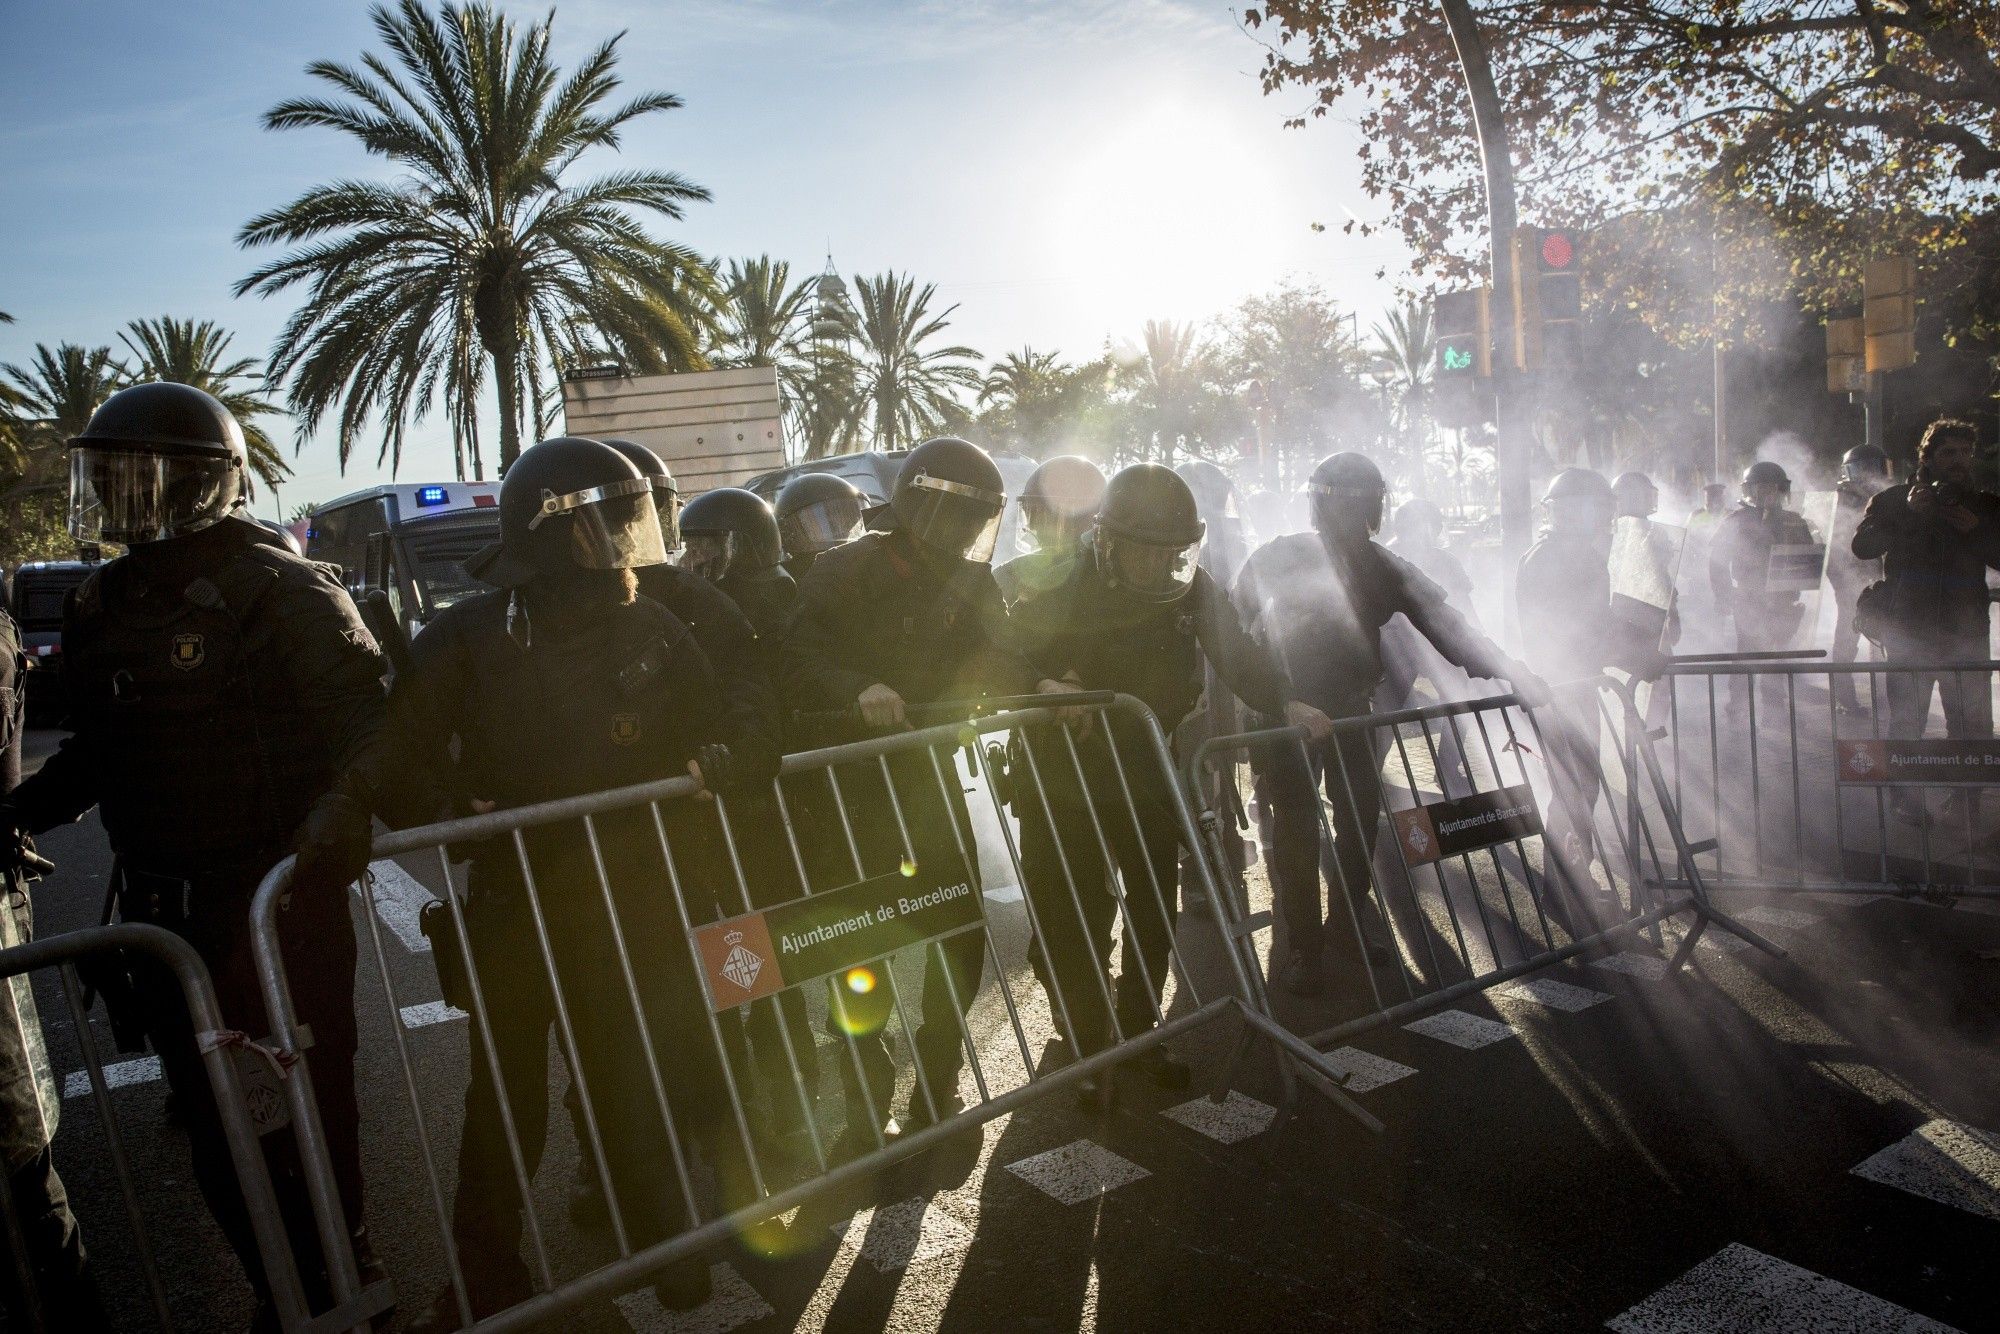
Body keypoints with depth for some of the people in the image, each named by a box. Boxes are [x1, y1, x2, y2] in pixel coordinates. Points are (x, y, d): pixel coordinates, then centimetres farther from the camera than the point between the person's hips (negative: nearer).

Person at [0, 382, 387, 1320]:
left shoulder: (284, 593, -11)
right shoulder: (103, 604, 11)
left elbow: (372, 730, -16)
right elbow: (100, 747, 20)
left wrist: (324, 840, -30)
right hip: (162, 911, 7)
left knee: (304, 1113, 3)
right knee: (214, 1130, 15)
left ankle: (339, 1284, 23)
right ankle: (279, 1290, 32)